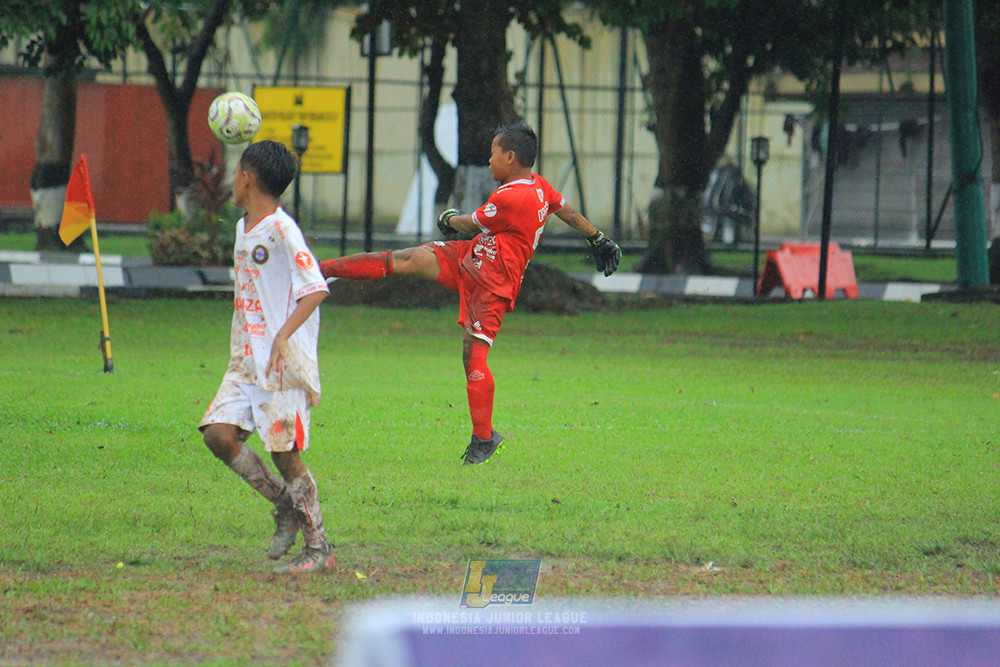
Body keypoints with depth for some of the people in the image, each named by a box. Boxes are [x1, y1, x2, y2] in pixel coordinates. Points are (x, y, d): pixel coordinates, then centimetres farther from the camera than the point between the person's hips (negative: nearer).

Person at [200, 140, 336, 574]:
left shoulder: (282, 230, -13)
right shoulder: (244, 229, 15)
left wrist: (284, 336, -27)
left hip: (284, 361, -8)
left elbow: (315, 290, -19)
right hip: (246, 361, 8)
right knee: (218, 432, -6)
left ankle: (319, 548, 4)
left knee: (284, 451, -7)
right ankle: (286, 506, 10)